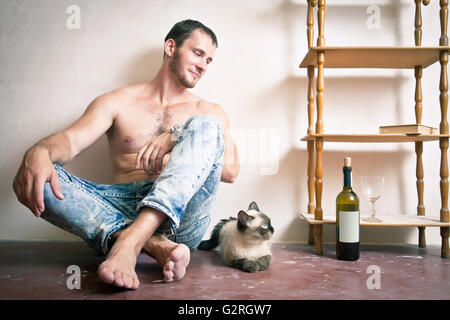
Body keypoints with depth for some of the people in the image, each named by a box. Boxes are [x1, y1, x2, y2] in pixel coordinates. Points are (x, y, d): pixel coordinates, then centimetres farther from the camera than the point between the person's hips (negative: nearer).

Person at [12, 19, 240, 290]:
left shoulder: (210, 112, 17)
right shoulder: (118, 102, 15)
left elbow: (231, 170, 2)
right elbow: (71, 140, -1)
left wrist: (177, 140, -12)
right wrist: (39, 152, -25)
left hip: (181, 220, 0)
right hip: (121, 209, 1)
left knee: (205, 126, -21)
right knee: (32, 179, -20)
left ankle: (129, 242, -35)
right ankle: (155, 245, -34)